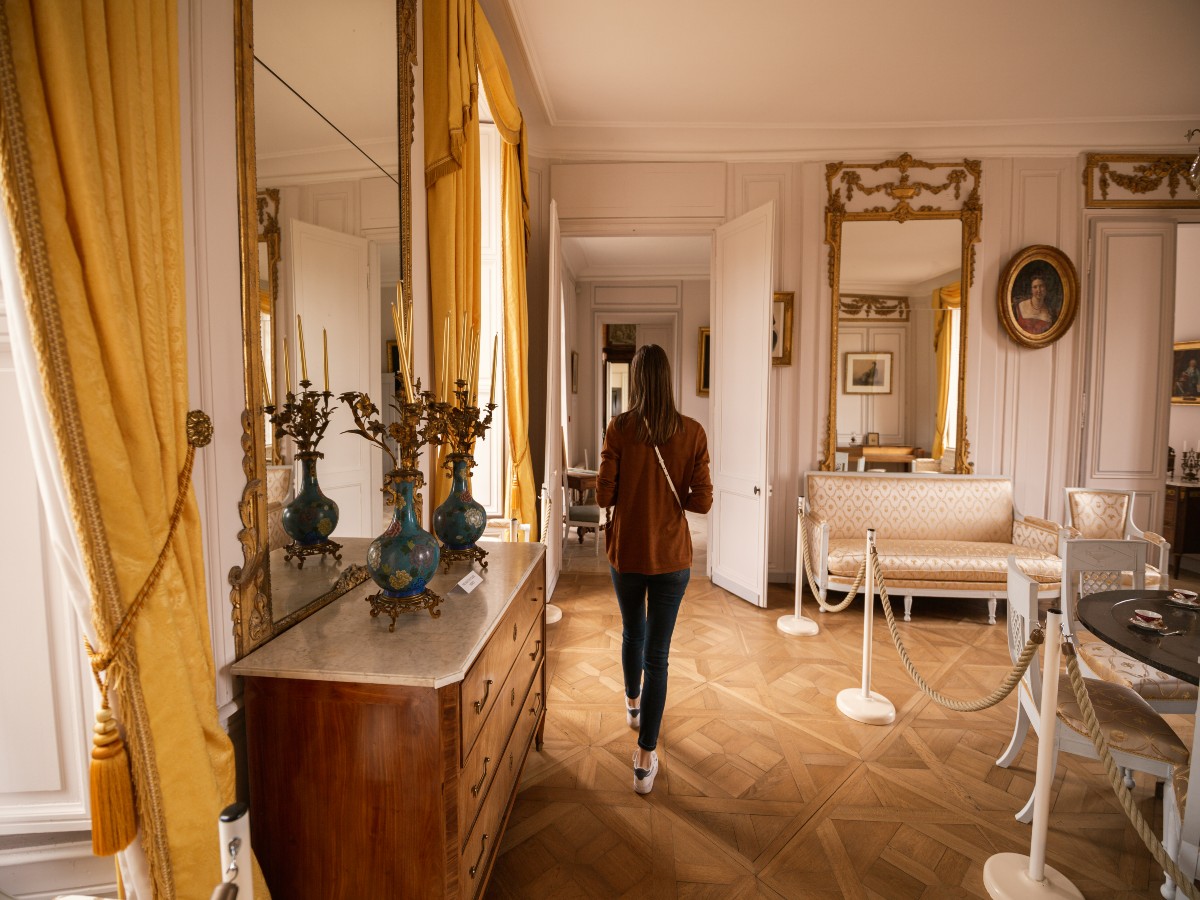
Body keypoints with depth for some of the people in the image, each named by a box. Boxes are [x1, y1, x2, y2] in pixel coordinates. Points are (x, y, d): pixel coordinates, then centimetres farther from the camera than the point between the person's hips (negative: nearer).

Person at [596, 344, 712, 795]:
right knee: (658, 651, 8)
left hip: (626, 553, 1)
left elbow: (604, 495, -10)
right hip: (672, 556, -1)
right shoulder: (692, 432, -9)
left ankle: (633, 705, 51)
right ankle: (645, 758, 14)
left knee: (632, 632, 25)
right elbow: (702, 501, -10)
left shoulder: (619, 428, -11)